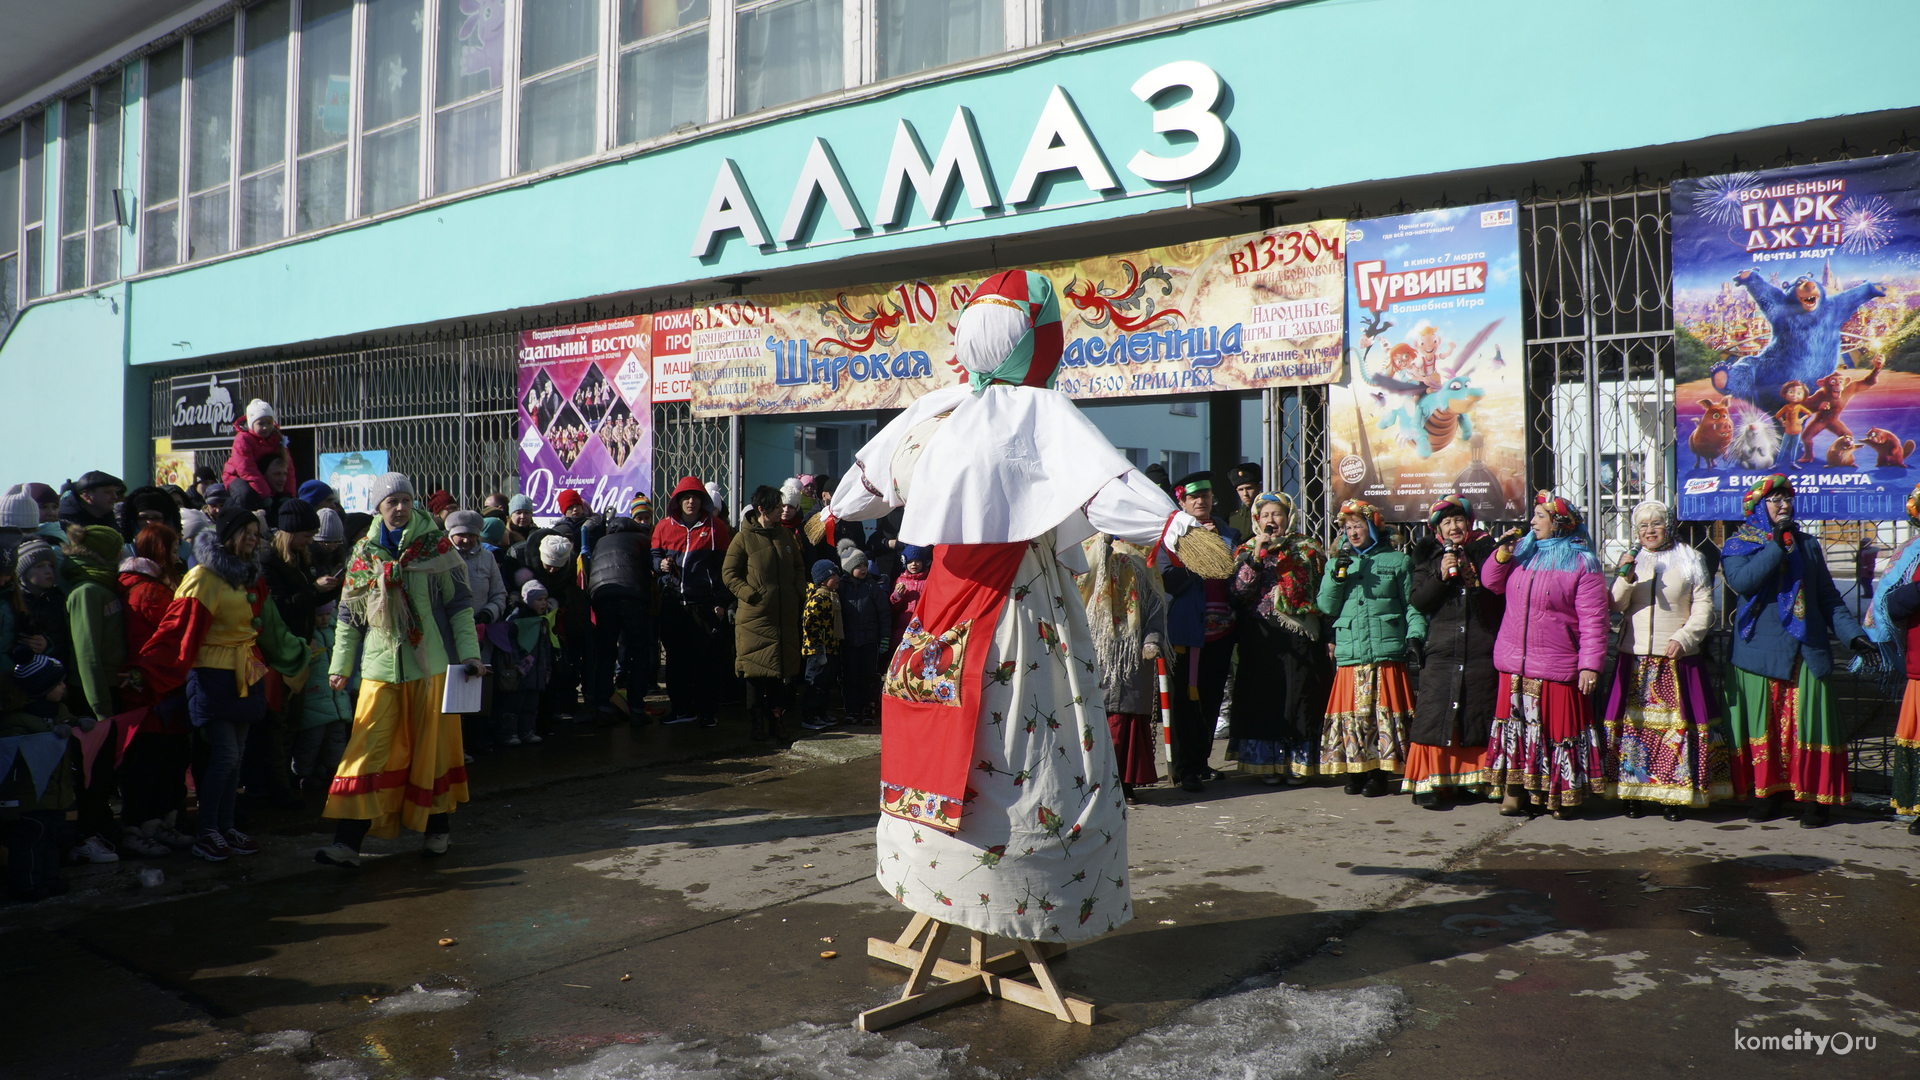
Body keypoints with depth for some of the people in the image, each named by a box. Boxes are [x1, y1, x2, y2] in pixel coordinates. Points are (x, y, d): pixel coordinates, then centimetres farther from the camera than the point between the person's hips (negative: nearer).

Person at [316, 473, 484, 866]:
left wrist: (469, 654, -6)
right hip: (381, 666, 2)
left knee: (432, 745, 7)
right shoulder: (363, 553, 7)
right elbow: (349, 615, 13)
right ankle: (348, 842, -4)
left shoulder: (435, 546, 0)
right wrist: (341, 665, 9)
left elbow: (459, 604, 0)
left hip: (431, 664, -2)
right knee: (369, 749, -4)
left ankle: (437, 827, 22)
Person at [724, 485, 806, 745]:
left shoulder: (786, 535, 12)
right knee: (756, 672, 0)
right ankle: (759, 722, 12)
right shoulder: (744, 538, -3)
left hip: (785, 615, 4)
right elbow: (728, 573, -1)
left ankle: (778, 722, 10)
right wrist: (751, 595, -13)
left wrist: (799, 592, 3)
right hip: (754, 616, -4)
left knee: (783, 672, 3)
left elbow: (798, 568, 20)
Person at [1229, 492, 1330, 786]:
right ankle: (1269, 762, 6)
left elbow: (1325, 591, 10)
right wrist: (1257, 555, -15)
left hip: (1301, 634, 1)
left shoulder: (1307, 548, 11)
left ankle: (1301, 761, 7)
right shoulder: (1247, 552, 9)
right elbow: (1240, 591, -6)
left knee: (1300, 693, -2)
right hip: (1262, 637, 0)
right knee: (1264, 695, -2)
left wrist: (1328, 636, 3)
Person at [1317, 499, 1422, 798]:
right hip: (1349, 653, 2)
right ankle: (1355, 771, 8)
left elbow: (1413, 604, 8)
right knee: (1352, 711, -2)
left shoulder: (1397, 560, 11)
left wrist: (1415, 635, -7)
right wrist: (1338, 572, -3)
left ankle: (1379, 773, 3)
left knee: (1384, 710, -5)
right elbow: (1326, 607, 9)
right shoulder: (1338, 562, 18)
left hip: (1386, 651, -2)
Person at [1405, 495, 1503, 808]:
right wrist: (1441, 576, -11)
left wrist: (1475, 580, -10)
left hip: (1481, 651, 0)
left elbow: (1502, 597, 5)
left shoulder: (1485, 550, 8)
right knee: (1434, 714, -6)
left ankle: (1470, 780, 11)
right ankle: (1427, 782, -1)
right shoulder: (1428, 555, 10)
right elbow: (1417, 601, 2)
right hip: (1442, 650, 0)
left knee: (1477, 717, 1)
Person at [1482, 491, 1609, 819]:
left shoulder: (1583, 564, -6)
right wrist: (1503, 553, 2)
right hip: (1514, 663, 5)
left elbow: (1593, 619, -9)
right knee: (1516, 723, 4)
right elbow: (1491, 582, 20)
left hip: (1557, 667, -5)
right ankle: (1514, 790, 10)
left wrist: (1590, 664, -15)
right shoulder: (1522, 552, 11)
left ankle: (1565, 796, 14)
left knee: (1560, 728, 1)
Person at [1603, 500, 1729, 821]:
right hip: (1635, 657, 2)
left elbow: (1703, 607, 3)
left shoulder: (1690, 561, 7)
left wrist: (1683, 638, -10)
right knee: (1633, 722, -1)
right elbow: (1615, 606, 5)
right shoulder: (1630, 560, 13)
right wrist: (1626, 579, -14)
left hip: (1677, 659, -2)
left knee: (1677, 723, -5)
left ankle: (1675, 794, 3)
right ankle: (1635, 793, 7)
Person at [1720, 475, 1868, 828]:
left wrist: (1852, 634, 7)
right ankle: (1767, 794, 9)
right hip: (1759, 652, -2)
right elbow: (1741, 581, -16)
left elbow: (1828, 596, 18)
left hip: (1806, 652, 2)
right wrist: (1776, 545, -15)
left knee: (1808, 723, -2)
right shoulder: (1736, 546, 5)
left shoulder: (1807, 545, 17)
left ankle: (1814, 797, 4)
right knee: (1762, 726, 0)